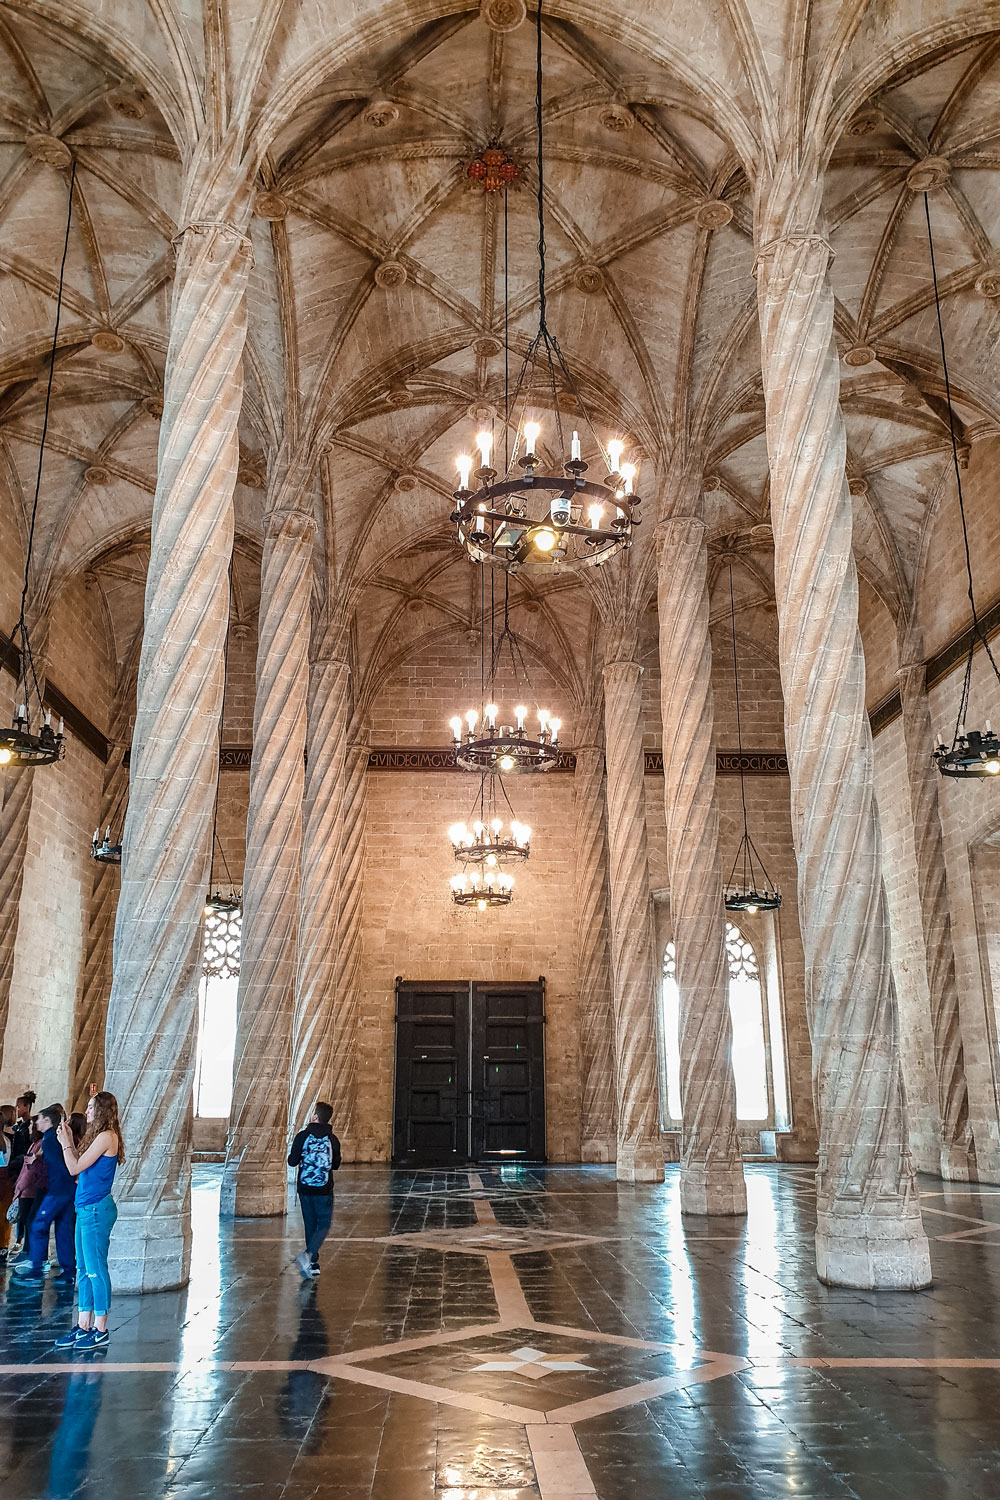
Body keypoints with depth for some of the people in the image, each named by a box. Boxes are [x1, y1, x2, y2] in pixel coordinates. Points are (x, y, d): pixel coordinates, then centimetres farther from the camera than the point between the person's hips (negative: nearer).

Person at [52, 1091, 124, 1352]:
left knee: (95, 1269, -4)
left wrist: (65, 1142, -4)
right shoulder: (99, 1136, 16)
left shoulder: (106, 1136, -15)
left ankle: (100, 1331, 4)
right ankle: (83, 1327, 22)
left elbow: (75, 1168, -14)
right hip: (86, 1209, 10)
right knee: (84, 1270, 14)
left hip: (96, 1210, -10)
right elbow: (79, 1167, 13)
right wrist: (69, 1141, 12)